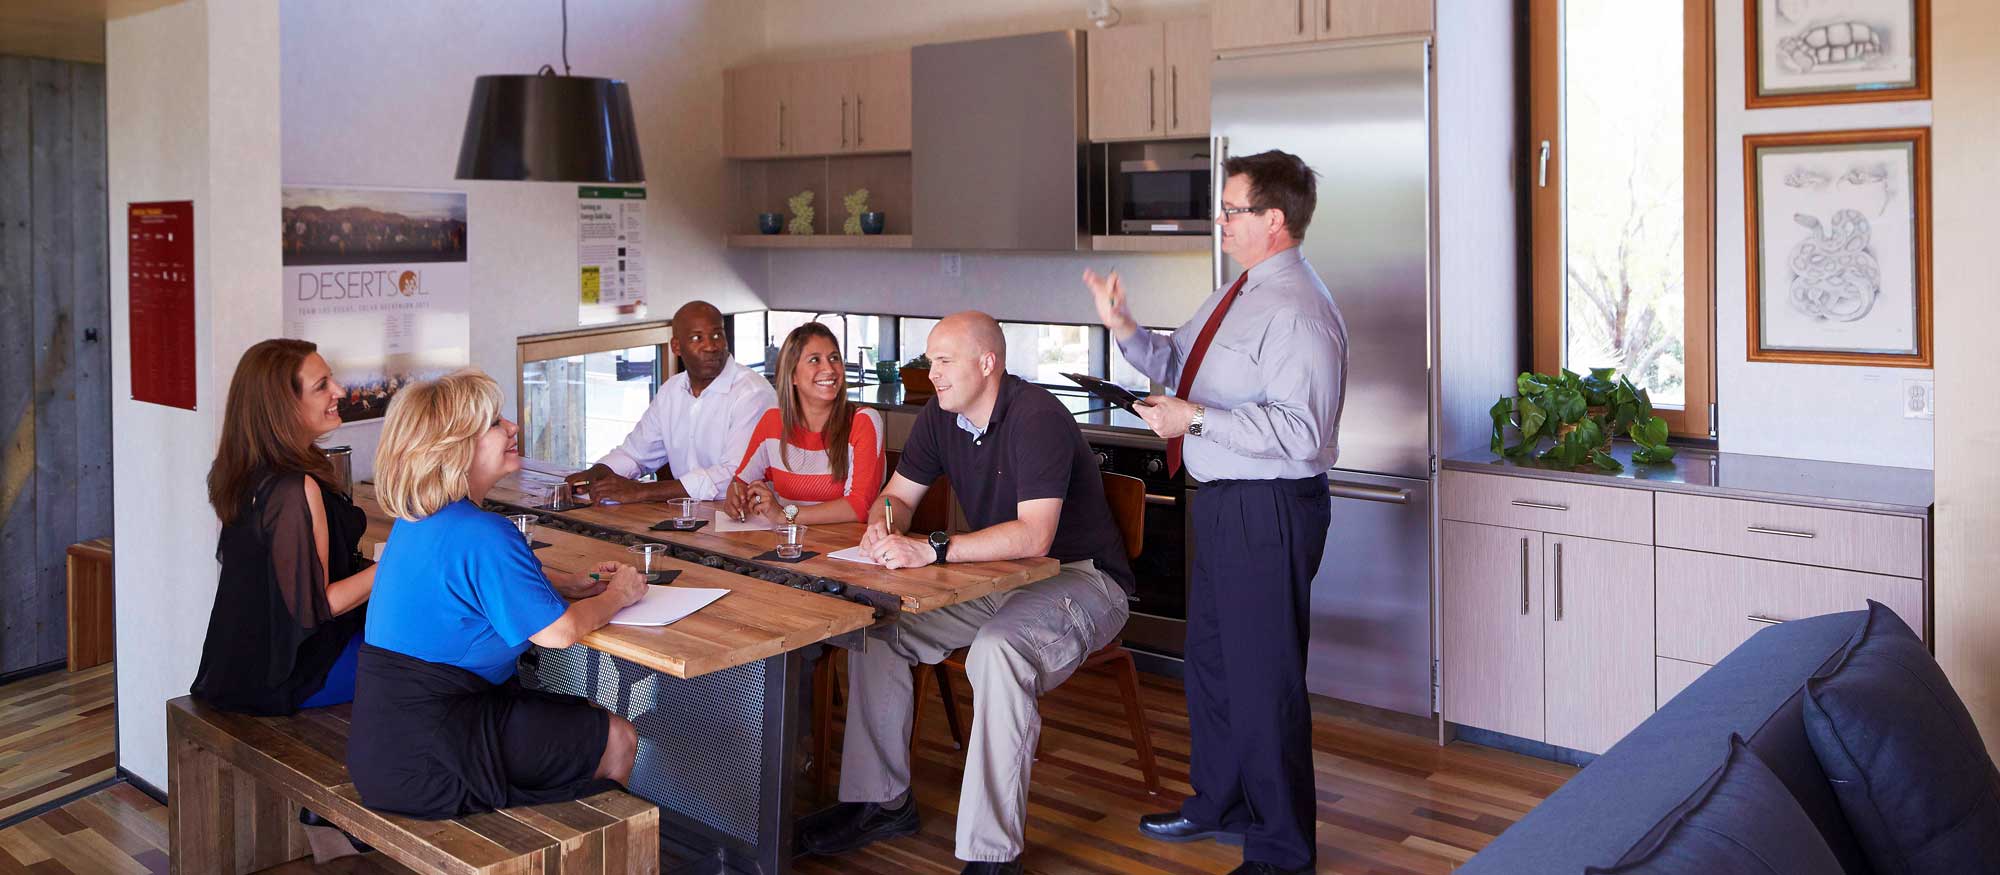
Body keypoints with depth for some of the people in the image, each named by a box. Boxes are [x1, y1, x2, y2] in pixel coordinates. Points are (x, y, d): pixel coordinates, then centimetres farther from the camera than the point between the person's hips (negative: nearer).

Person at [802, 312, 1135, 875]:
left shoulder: (1036, 419, -22)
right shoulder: (940, 418, 3)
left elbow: (1033, 536, -32)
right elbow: (896, 496, 10)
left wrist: (931, 550, -39)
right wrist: (883, 527, -15)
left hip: (1081, 579, -8)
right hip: (997, 577, 8)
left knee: (998, 650, -37)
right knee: (874, 625, -6)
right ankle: (881, 801, 5)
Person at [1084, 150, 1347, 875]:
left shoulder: (1297, 311, -21)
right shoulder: (1238, 294, 12)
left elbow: (1300, 432, -28)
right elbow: (1178, 363, 20)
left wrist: (1194, 419, -26)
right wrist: (1122, 327, 5)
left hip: (1269, 513, -11)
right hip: (1223, 503, 11)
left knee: (1264, 679, 2)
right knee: (1210, 659, 24)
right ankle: (1219, 802, 45)